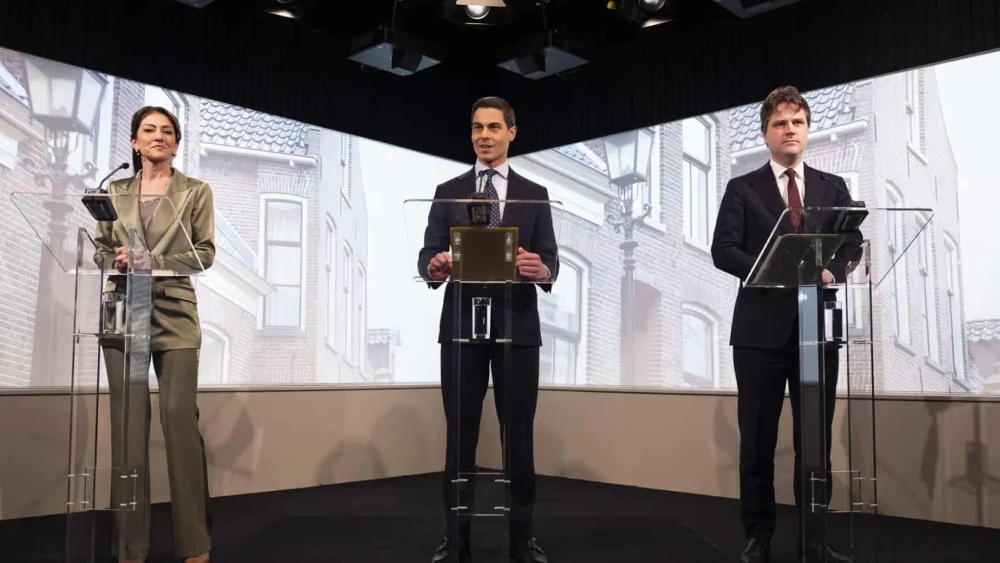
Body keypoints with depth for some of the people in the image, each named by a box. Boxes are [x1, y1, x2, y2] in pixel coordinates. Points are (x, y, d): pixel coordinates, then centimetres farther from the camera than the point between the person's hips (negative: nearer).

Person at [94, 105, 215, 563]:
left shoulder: (195, 191, 7)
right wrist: (119, 260, -7)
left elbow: (204, 252, 1)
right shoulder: (115, 191, 14)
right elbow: (100, 246, 14)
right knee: (128, 419, 3)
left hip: (174, 312, -2)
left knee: (179, 415, -8)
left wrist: (152, 261, -11)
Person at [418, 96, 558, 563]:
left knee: (519, 436, 4)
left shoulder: (535, 195, 9)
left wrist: (541, 270, -23)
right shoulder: (448, 192, 9)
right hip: (460, 325, 1)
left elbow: (550, 261, 1)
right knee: (460, 435, 5)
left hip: (518, 327, 0)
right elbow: (427, 255, 1)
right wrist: (434, 267, -23)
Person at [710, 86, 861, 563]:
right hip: (761, 326, -2)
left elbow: (852, 245, 7)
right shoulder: (742, 188, 6)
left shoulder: (833, 187, 14)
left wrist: (832, 272, -14)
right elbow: (723, 250, -4)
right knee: (758, 438, 4)